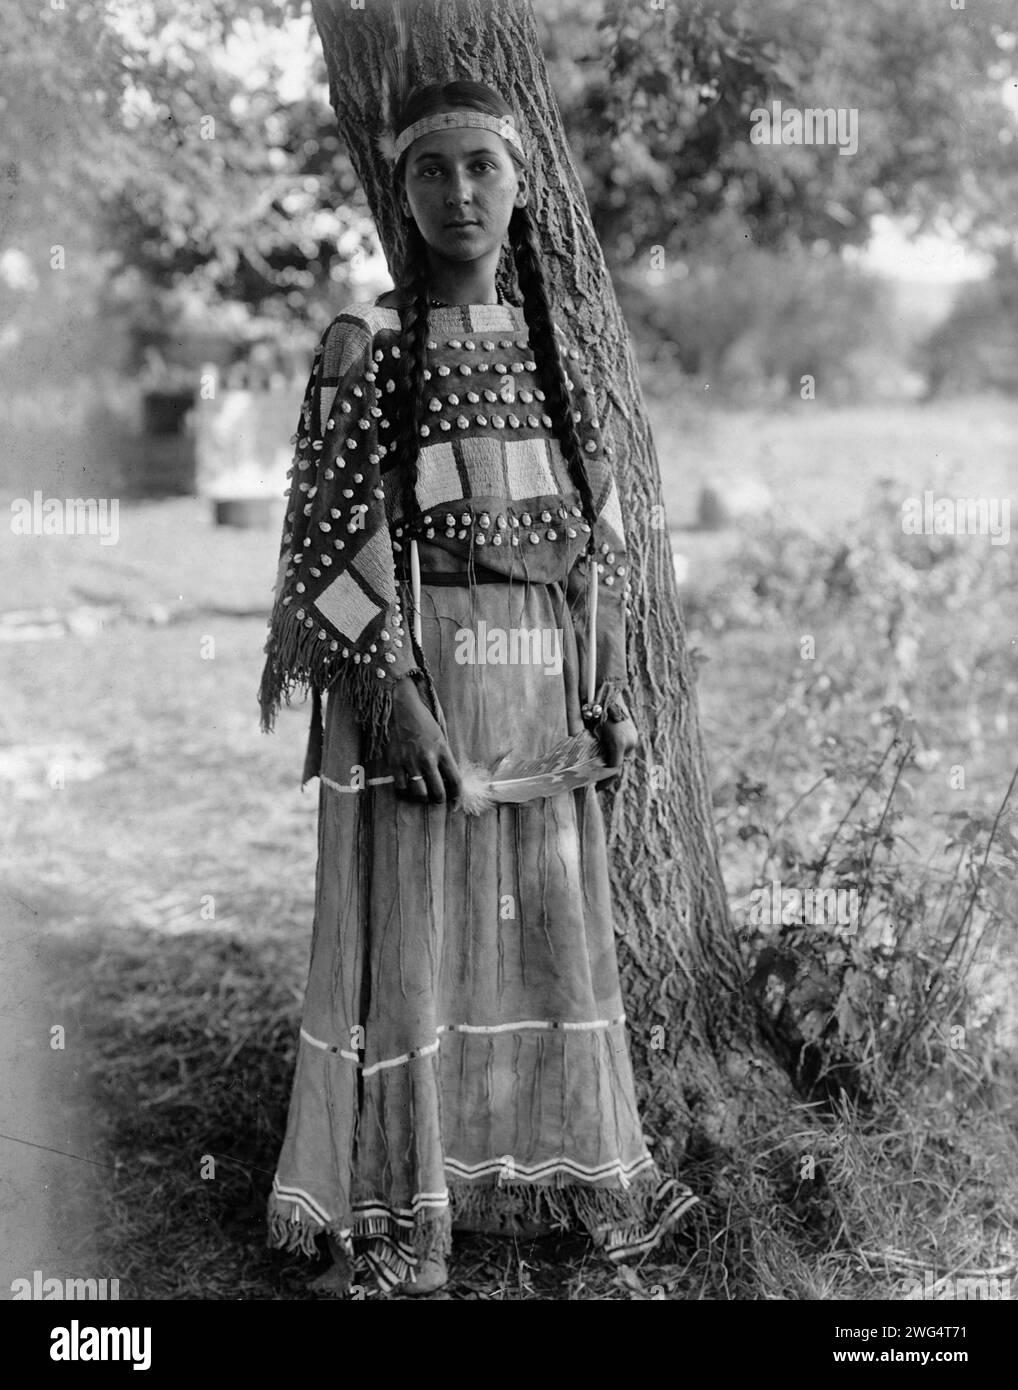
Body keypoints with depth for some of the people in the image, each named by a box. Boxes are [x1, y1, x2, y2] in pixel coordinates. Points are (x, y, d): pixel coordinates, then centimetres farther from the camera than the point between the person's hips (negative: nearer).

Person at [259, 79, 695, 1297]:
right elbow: (327, 536, -8)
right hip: (415, 663, -5)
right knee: (407, 925, 0)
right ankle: (394, 1212, 14)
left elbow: (598, 530, 15)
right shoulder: (367, 342, -2)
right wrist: (393, 695, -17)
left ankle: (573, 1169, 29)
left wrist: (612, 689, 8)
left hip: (542, 678, 5)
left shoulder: (553, 350, 14)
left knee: (553, 917, 12)